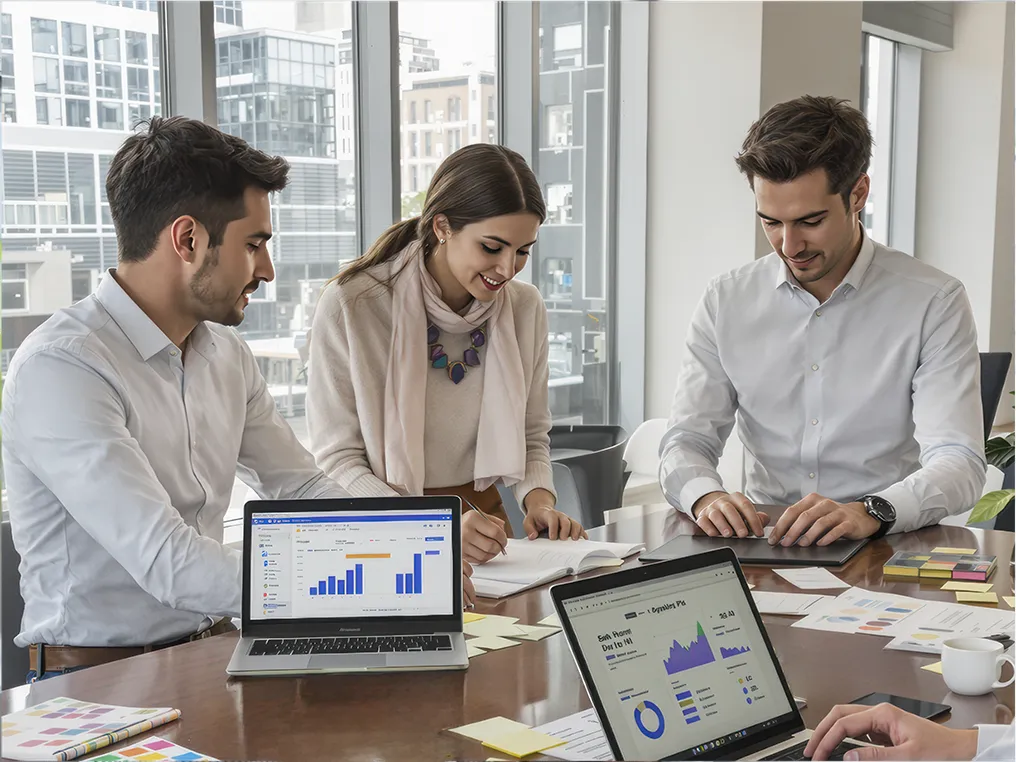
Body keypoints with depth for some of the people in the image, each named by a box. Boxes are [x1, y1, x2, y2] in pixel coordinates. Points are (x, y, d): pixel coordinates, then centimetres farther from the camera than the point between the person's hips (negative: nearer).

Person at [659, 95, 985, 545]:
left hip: (887, 552, -1)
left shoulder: (934, 303, -3)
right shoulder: (725, 302, 6)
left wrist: (871, 512, -33)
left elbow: (959, 466, -12)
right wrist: (706, 496, -21)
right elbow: (687, 441, 3)